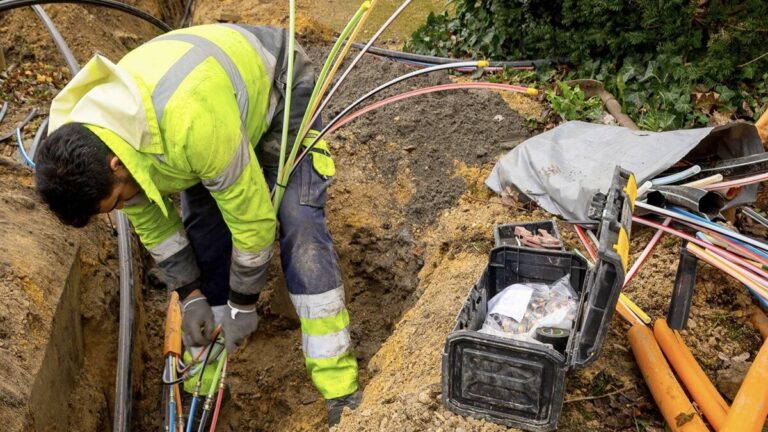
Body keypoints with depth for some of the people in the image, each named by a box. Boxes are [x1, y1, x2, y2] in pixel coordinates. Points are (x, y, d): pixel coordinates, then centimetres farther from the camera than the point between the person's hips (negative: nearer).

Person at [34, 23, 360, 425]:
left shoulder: (192, 122, -46)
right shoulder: (86, 142, -22)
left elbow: (252, 216, -31)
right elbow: (149, 219, -4)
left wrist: (244, 304, -18)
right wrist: (191, 295, -4)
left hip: (276, 84, -6)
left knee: (298, 225, -19)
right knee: (201, 229, -5)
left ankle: (339, 386, -15)